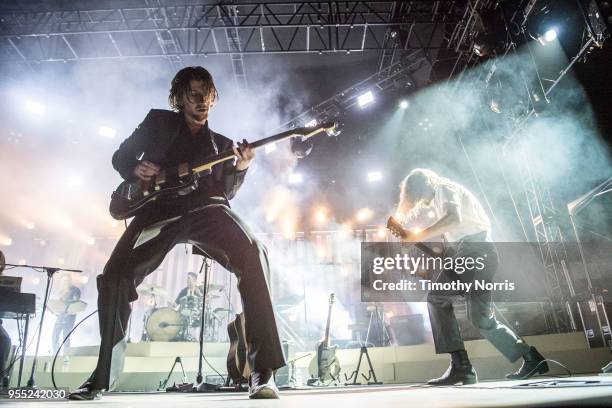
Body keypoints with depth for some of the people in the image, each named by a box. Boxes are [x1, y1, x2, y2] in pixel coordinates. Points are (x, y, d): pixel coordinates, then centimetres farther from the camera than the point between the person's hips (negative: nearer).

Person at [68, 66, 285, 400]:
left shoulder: (220, 143, 24)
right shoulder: (158, 121, 23)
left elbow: (225, 191, 13)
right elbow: (120, 156, 24)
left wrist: (240, 168, -7)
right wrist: (135, 168, 0)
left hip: (204, 207, 0)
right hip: (158, 209, 1)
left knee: (252, 254, -29)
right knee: (114, 279, -11)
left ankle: (262, 371, -26)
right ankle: (103, 376, 15)